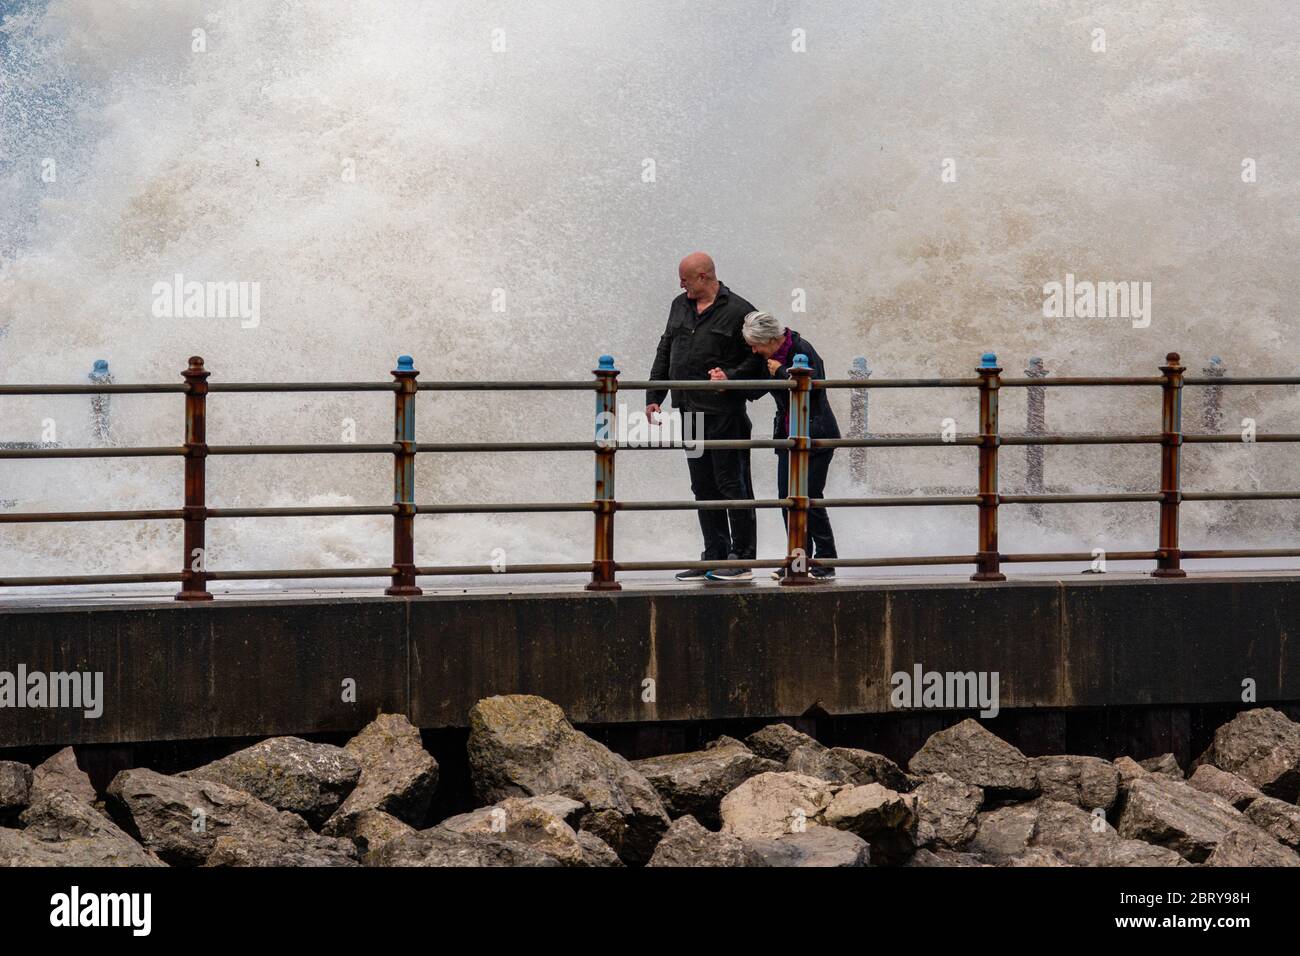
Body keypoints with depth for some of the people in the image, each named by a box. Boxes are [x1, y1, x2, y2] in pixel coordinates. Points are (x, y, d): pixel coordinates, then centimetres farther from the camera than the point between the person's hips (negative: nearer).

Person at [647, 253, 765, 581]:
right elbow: (665, 353, 20)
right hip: (690, 411, 7)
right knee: (703, 487, 10)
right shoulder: (680, 307, 15)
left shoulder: (738, 312, -6)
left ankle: (742, 559, 2)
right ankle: (714, 556, 16)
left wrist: (731, 376, -20)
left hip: (724, 411, -7)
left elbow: (758, 358, -5)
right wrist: (654, 396, 14)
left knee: (732, 485, -3)